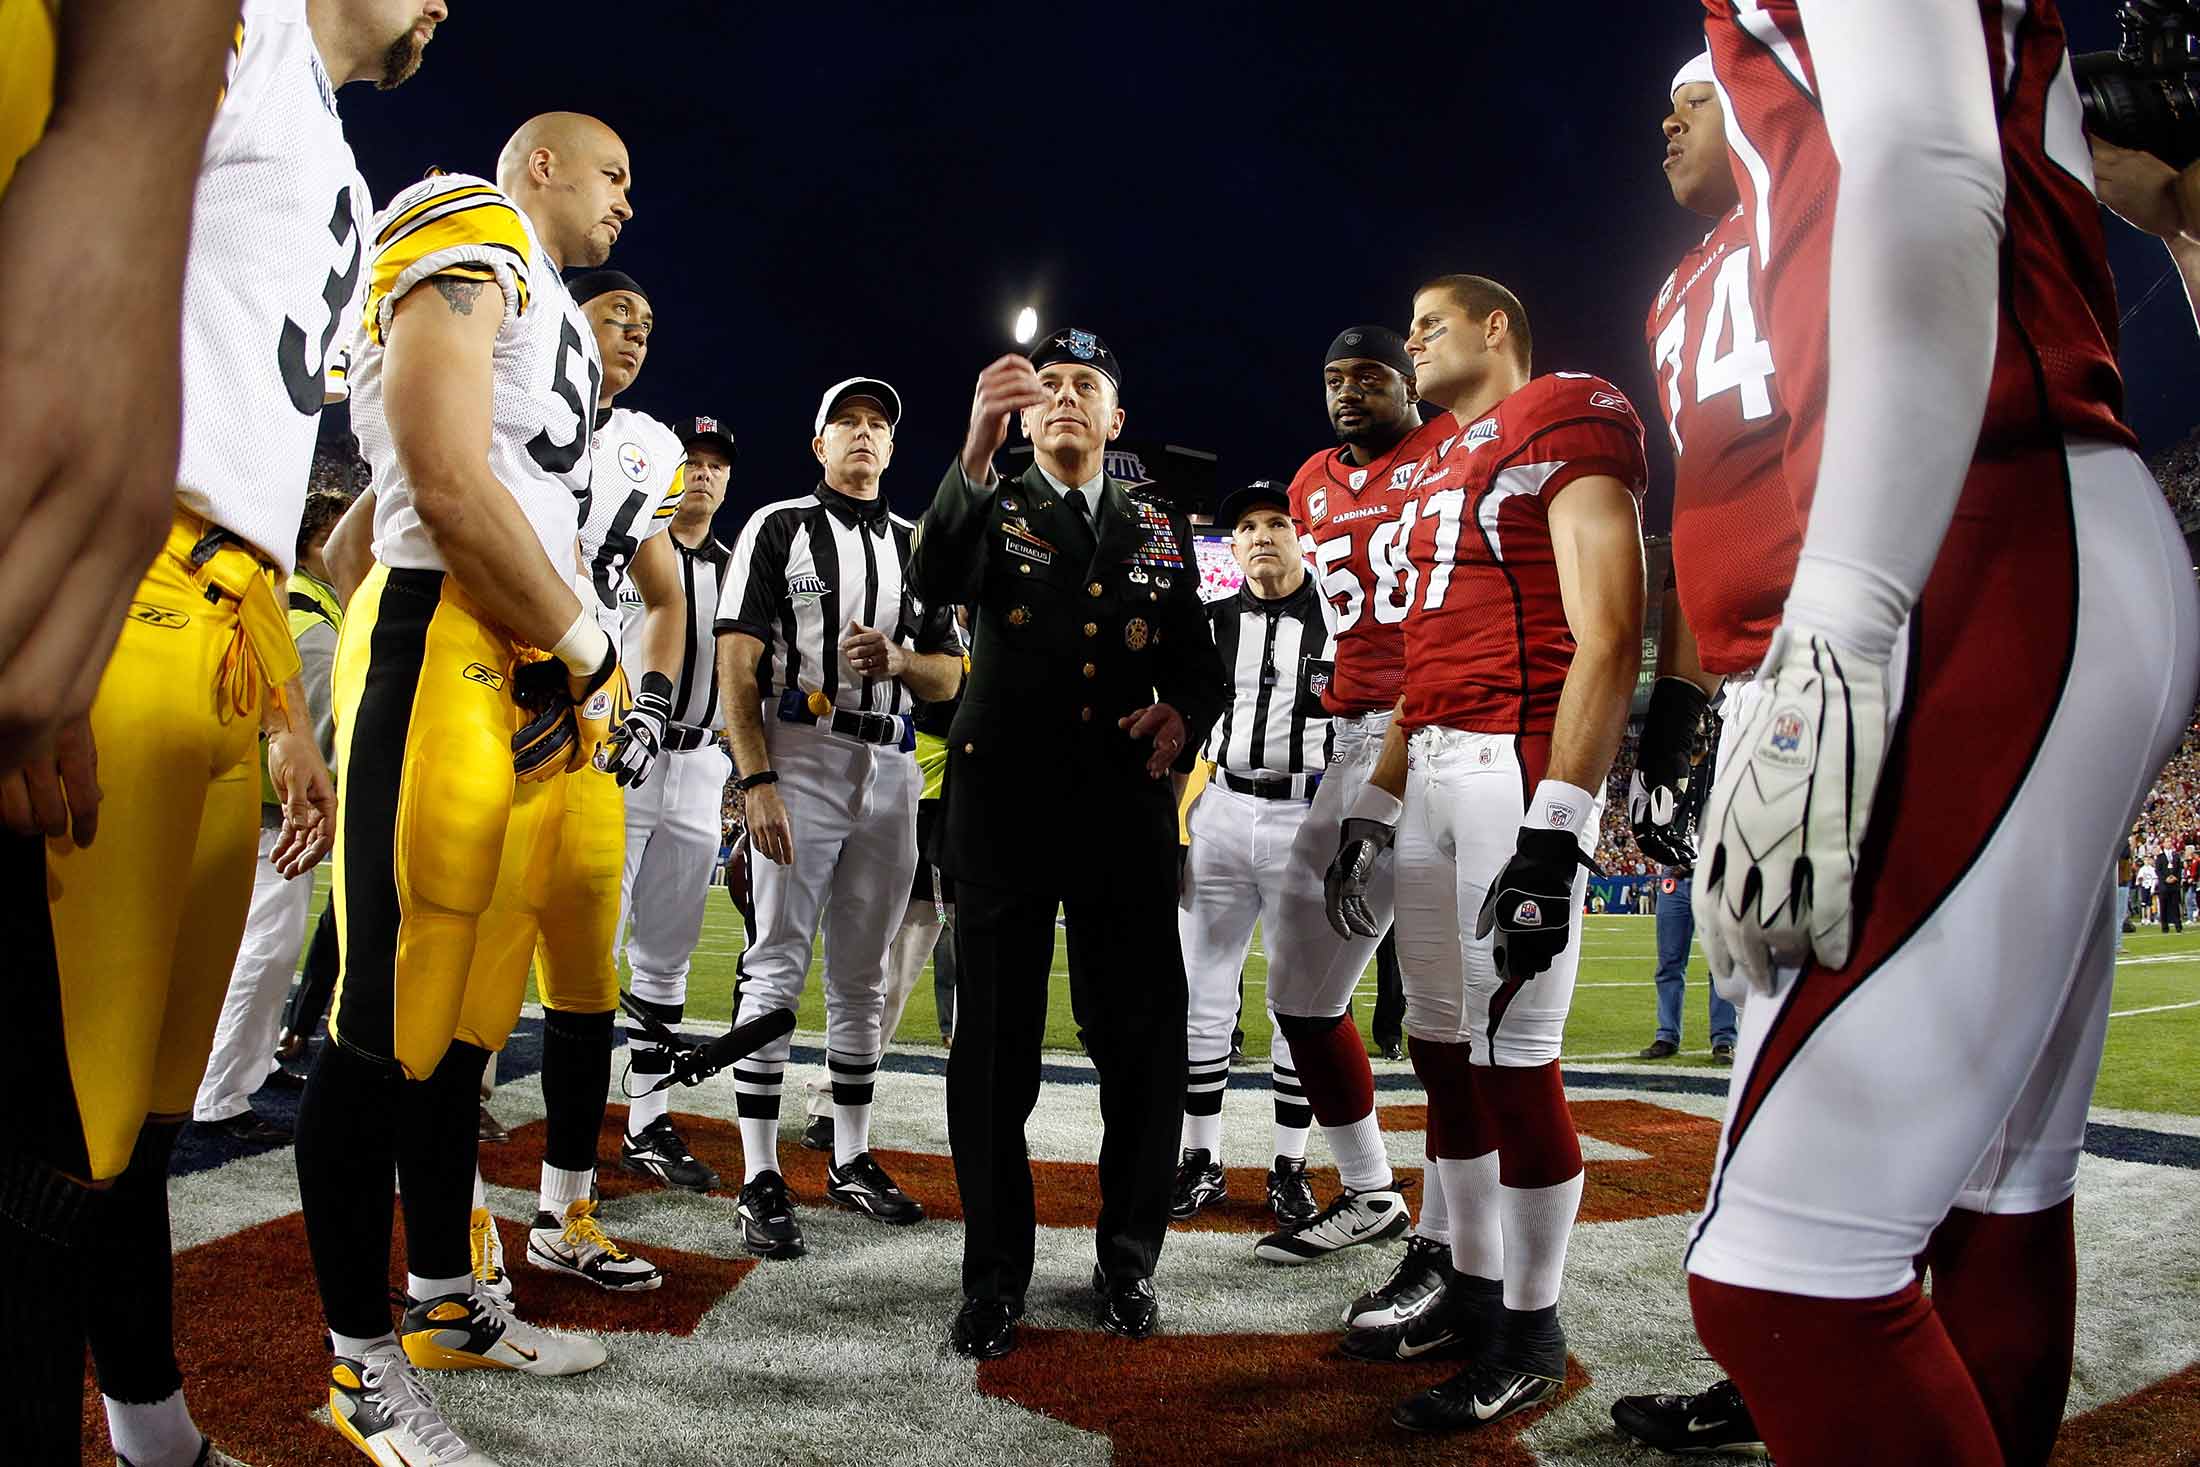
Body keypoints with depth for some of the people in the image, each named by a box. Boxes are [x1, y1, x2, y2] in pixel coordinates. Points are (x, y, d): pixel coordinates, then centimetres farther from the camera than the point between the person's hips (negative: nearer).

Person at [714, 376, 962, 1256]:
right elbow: (738, 664, -5)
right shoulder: (777, 527, 4)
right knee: (777, 968, -5)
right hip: (800, 760, -5)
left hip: (890, 771, 5)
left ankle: (852, 1160, 20)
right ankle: (760, 1180, -1)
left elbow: (950, 678, 15)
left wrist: (897, 660, -8)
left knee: (862, 978, 10)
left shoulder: (918, 547, 17)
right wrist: (757, 781, -16)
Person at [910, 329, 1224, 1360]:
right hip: (1002, 801, -2)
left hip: (1126, 808, 2)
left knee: (1142, 1034, 2)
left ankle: (1128, 1258, 19)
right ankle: (996, 1273, 15)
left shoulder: (1162, 531, 16)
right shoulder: (990, 510, 9)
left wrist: (1181, 715, -9)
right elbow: (934, 584, -15)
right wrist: (976, 451, -31)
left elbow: (1198, 663, 15)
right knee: (995, 1041, 2)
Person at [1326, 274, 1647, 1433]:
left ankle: (1531, 1334, 9)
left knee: (1512, 1056, -6)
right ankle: (1474, 1291, 26)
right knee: (1443, 1047, 12)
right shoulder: (1437, 473, 22)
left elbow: (1606, 635, -14)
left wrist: (1553, 829, -22)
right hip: (1434, 767, 9)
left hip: (1522, 763, -9)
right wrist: (1371, 814, 21)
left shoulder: (1565, 421, -4)